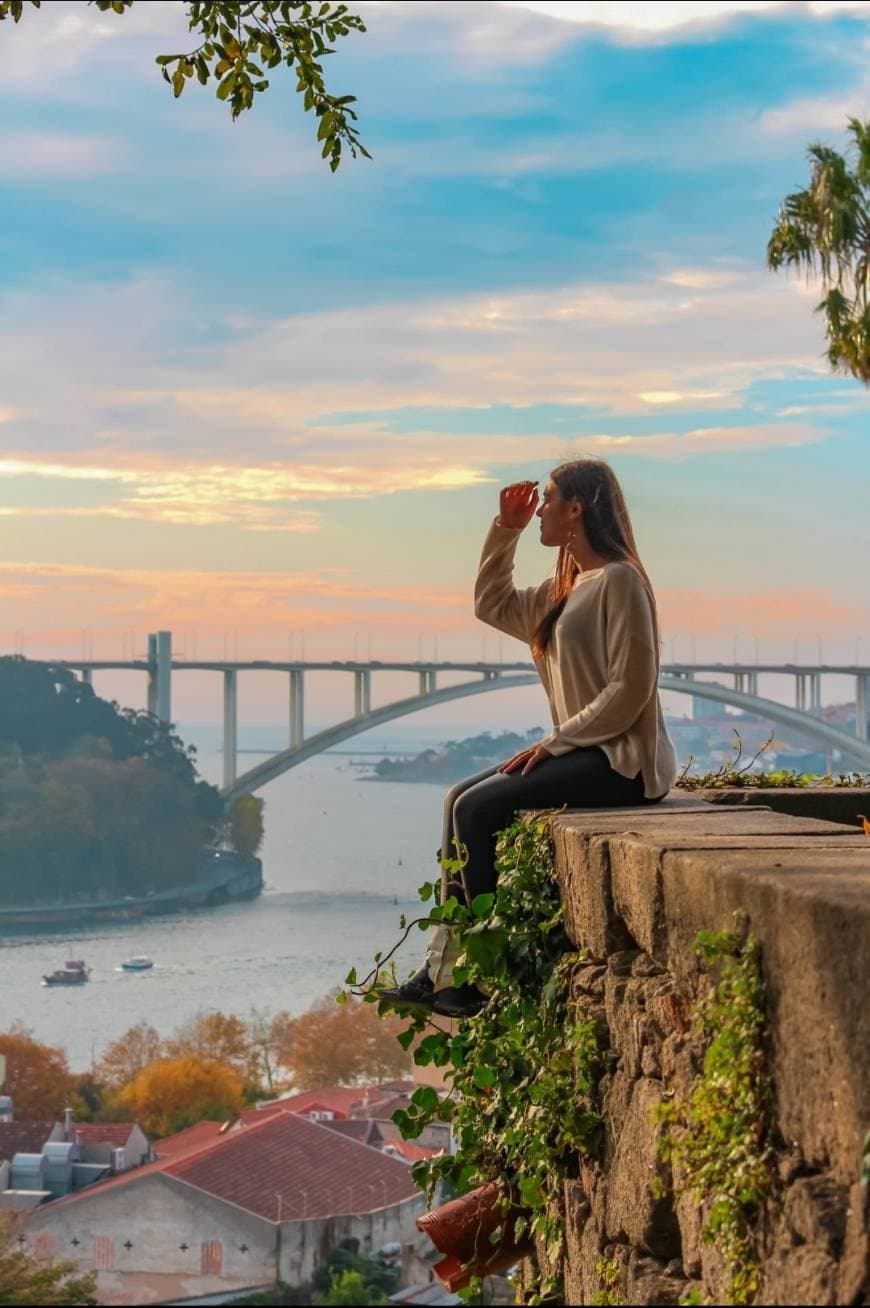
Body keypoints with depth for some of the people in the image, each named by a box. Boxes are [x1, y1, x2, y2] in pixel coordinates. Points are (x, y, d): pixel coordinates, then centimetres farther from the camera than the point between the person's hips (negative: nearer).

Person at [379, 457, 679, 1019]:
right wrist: (506, 531, 15)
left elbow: (631, 689, -19)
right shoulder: (566, 587, 17)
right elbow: (493, 605, 27)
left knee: (477, 809, -17)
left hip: (623, 760, -10)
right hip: (585, 752, 10)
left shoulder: (618, 580, -13)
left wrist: (557, 742, -17)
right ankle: (444, 967, -2)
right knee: (462, 798, 3)